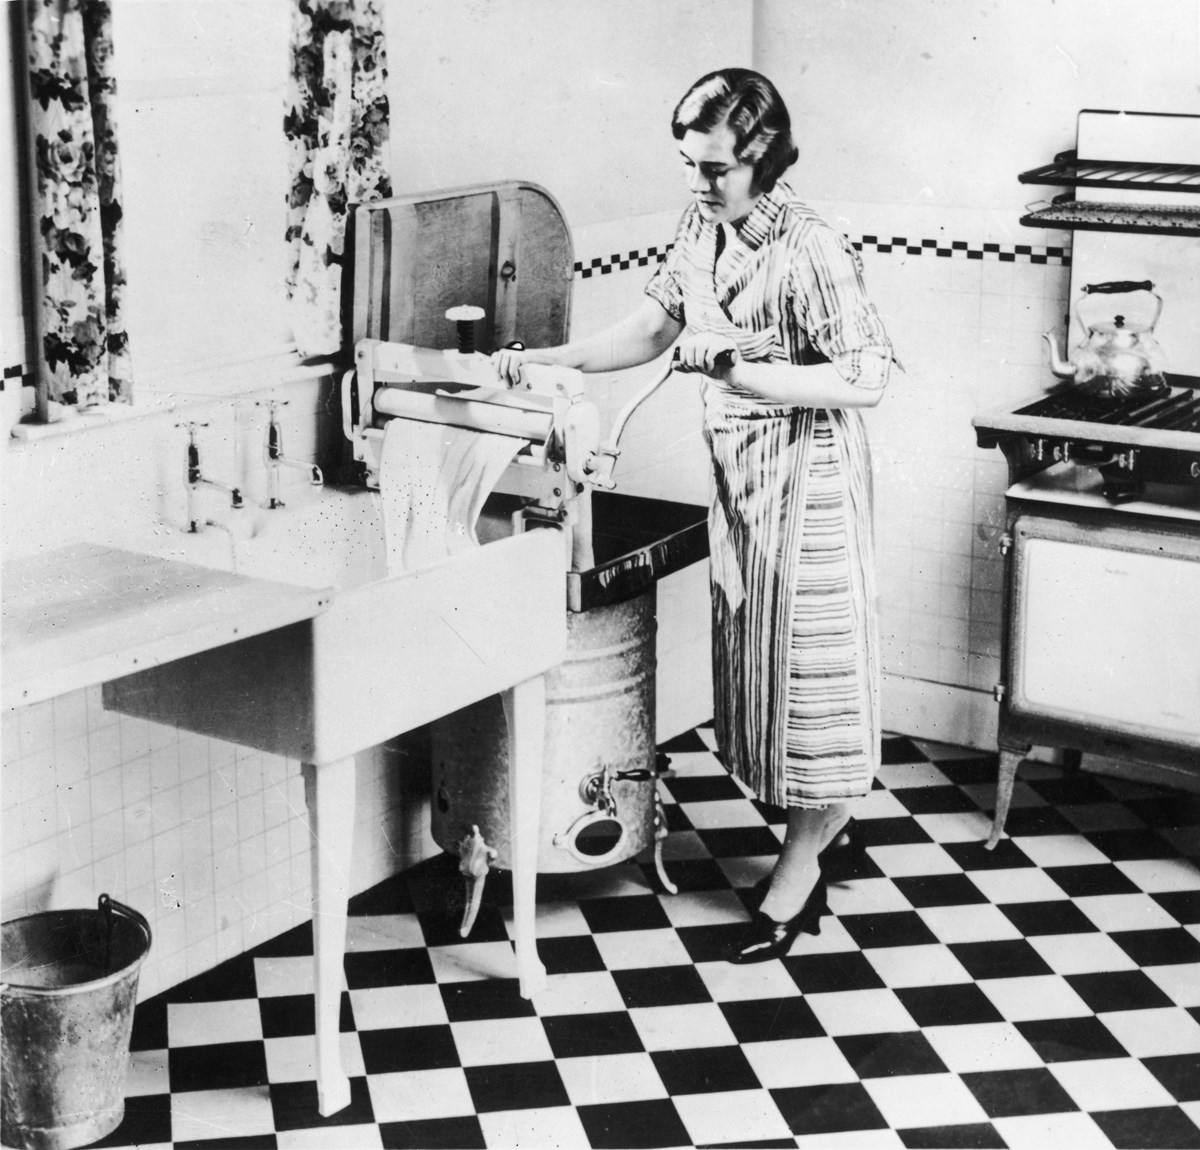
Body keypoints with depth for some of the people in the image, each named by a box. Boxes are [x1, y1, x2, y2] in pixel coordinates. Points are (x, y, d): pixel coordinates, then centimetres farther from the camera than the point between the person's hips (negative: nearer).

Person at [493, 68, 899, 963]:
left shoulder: (812, 252, -22)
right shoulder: (702, 230, 2)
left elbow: (866, 381, -24)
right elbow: (653, 328, 12)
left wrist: (735, 365, -26)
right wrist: (547, 360, -1)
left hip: (809, 480, -8)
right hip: (738, 476, 8)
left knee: (808, 658, 2)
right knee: (752, 651, 15)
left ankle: (798, 871, 14)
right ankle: (820, 819, 33)